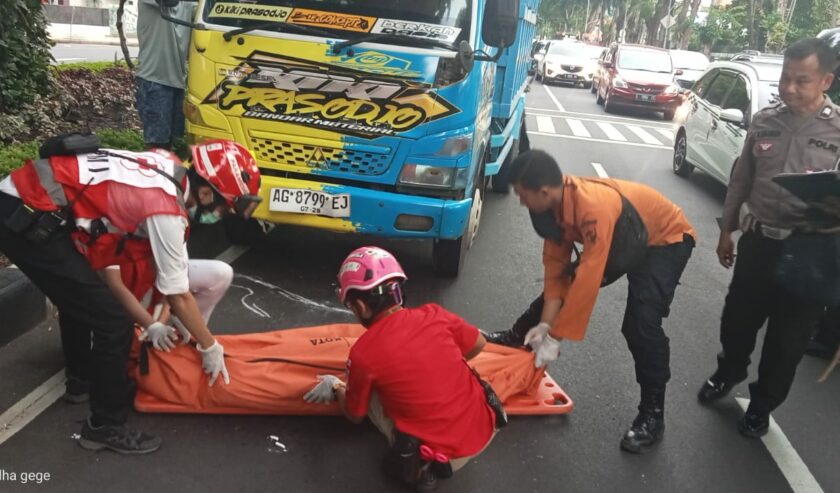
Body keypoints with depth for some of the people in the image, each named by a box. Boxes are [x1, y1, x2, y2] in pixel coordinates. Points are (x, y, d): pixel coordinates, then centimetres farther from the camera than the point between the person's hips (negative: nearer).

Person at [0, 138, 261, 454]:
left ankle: (82, 377, 51)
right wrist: (210, 348, 5)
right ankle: (106, 426, 12)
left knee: (77, 294, 30)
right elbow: (178, 296, -9)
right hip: (27, 219, -10)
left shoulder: (168, 169, 4)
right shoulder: (165, 210, -19)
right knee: (114, 322, -5)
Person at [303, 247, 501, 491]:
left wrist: (336, 388, 25)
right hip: (485, 429, 4)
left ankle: (419, 467, 10)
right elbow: (478, 344, 13)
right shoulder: (434, 314, -4)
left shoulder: (363, 353, -13)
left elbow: (354, 415, 5)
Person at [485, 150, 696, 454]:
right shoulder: (555, 203, -15)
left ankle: (652, 413, -6)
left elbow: (588, 280, -40)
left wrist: (555, 337, -33)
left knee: (641, 323, -22)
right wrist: (544, 323, -16)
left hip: (666, 240, -8)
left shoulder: (595, 208, -41)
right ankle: (518, 338, 28)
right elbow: (556, 263, -10)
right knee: (562, 282, 6)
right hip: (623, 241, 8)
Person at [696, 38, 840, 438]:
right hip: (758, 240, 3)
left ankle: (762, 404, 32)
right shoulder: (765, 121, 1)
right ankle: (728, 373, 45)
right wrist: (726, 230, 12)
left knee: (788, 336, 11)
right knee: (738, 318, 17)